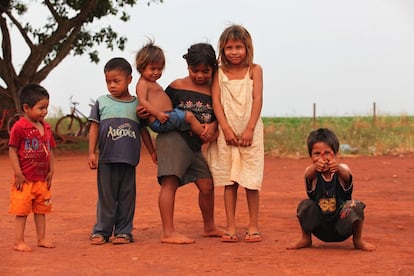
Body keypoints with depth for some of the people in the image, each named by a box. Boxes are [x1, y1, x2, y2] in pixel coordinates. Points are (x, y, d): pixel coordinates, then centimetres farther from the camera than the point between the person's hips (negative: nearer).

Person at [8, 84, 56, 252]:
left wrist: (51, 171, 9)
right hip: (25, 179, -7)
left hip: (42, 179, 7)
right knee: (22, 210, 0)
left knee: (41, 209, 14)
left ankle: (41, 239, 24)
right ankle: (19, 241, 7)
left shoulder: (46, 127, 9)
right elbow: (12, 151, -13)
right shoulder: (19, 127, -13)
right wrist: (18, 173, -16)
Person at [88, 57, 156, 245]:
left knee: (127, 197, 4)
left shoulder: (137, 104, 6)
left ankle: (123, 231, 12)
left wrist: (152, 152, 14)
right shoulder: (102, 102, 5)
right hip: (107, 159, 0)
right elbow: (94, 128, 7)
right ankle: (101, 231, 12)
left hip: (129, 159, 1)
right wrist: (91, 152, 1)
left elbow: (144, 130, 14)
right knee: (106, 196, 4)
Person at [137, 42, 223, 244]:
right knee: (170, 182, -11)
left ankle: (209, 227, 28)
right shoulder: (177, 87, 0)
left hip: (196, 145, 4)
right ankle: (168, 232, -11)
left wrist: (212, 126, -10)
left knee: (207, 186, 7)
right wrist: (146, 112, -10)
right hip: (173, 138, -4)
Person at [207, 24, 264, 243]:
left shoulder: (254, 70, 4)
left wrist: (249, 129, -12)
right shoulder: (219, 72, 7)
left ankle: (253, 226, 9)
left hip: (249, 132, -1)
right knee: (229, 181, 4)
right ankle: (231, 227, 8)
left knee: (251, 181, 0)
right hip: (226, 132, 1)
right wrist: (226, 129, -11)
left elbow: (257, 99, -3)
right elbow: (216, 101, 0)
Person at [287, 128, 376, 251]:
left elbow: (346, 175, -38)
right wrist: (315, 167, -63)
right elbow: (308, 175, -38)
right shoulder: (312, 172, -12)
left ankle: (358, 240, -3)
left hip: (342, 226, -1)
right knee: (305, 205, -23)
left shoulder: (341, 169, -13)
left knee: (356, 206, -27)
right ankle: (306, 239, 0)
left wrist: (338, 169, -63)